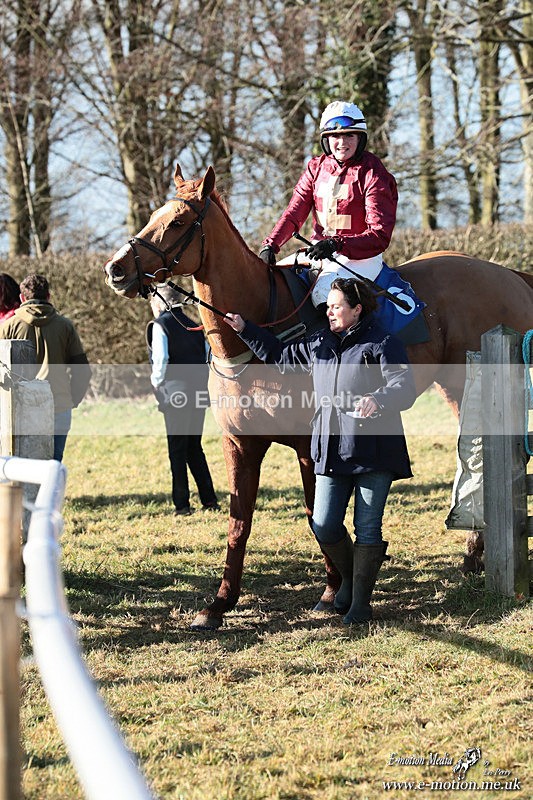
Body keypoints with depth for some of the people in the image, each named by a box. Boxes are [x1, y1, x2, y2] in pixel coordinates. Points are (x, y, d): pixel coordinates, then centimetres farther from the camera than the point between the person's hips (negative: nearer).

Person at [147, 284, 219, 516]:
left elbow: (161, 359, -16)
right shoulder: (192, 325, 15)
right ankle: (209, 499, 12)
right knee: (194, 446, 16)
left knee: (177, 448, 0)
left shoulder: (159, 325, -4)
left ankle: (182, 503, 0)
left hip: (175, 392, -6)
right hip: (199, 392, 6)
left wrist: (157, 383, -3)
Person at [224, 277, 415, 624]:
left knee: (367, 527, 1)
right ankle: (350, 580, 27)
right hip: (332, 451, 6)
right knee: (324, 526, 1)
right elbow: (280, 355, 27)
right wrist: (245, 330, 20)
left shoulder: (383, 344, -7)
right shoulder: (319, 344, 13)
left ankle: (361, 602, 9)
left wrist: (378, 400, -39)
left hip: (374, 450, -6)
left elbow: (404, 387, -19)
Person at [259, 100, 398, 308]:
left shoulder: (373, 174, -10)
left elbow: (380, 236, -16)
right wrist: (270, 245, -13)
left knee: (323, 291, -32)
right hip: (318, 248, 6)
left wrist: (336, 244, -29)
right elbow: (294, 213, 5)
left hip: (359, 256, -6)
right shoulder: (317, 167, 8)